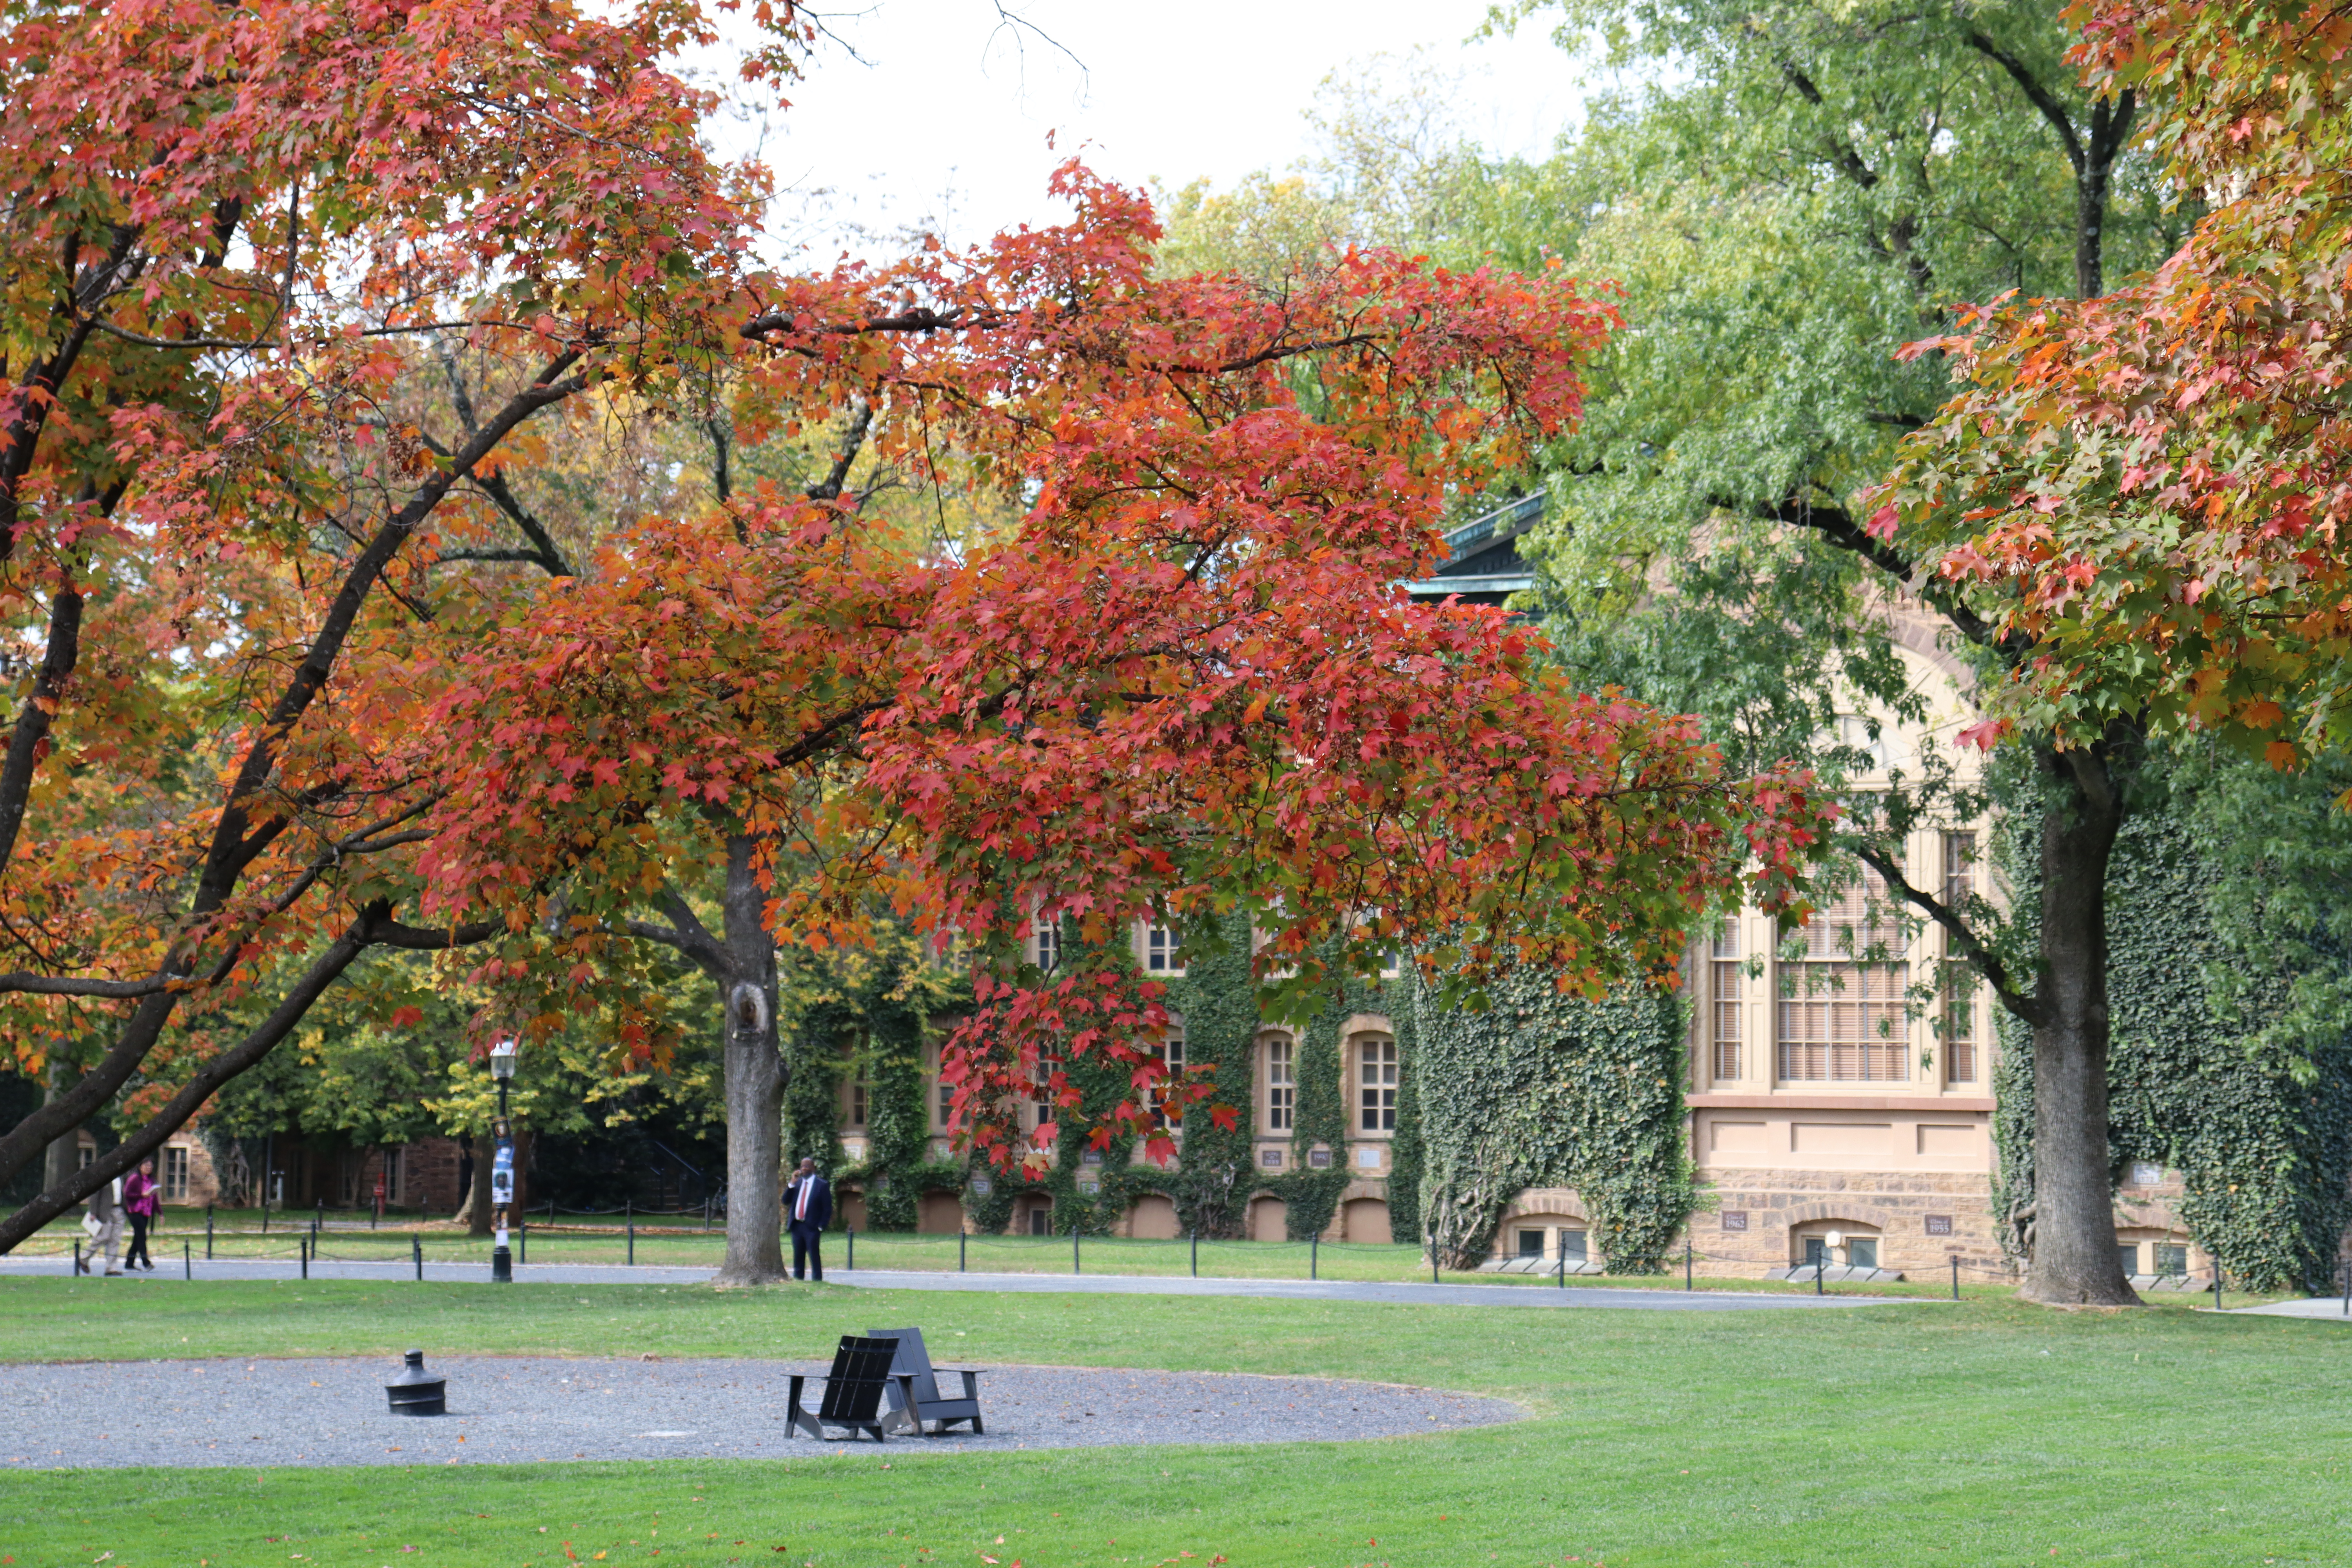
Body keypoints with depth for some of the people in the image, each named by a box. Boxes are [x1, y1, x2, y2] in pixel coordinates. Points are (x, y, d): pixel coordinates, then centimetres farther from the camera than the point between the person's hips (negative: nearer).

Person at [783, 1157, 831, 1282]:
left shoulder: (822, 1185, -2)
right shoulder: (797, 1183, 14)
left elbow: (828, 1208, -3)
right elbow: (786, 1201, 7)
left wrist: (821, 1227, -10)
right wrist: (792, 1184, -5)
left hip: (812, 1227, -5)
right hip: (796, 1225, 5)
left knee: (814, 1255, -8)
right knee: (798, 1256, 8)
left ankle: (817, 1280, -5)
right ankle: (797, 1279, 13)